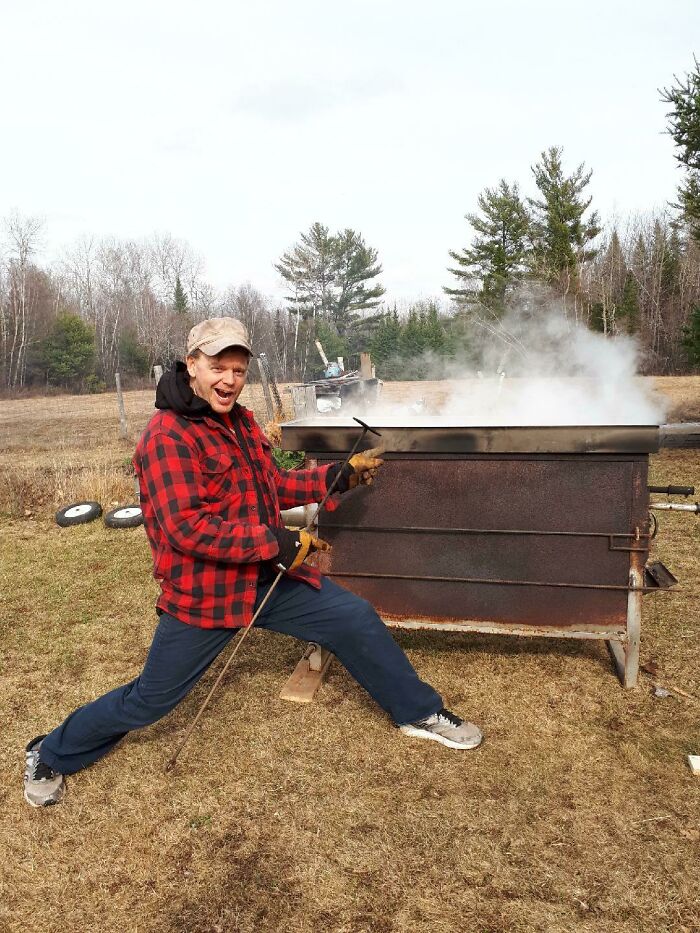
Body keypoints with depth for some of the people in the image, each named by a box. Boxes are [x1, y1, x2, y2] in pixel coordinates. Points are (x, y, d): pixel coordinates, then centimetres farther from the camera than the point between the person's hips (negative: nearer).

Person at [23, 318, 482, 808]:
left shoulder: (241, 421, 6)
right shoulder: (167, 435, -20)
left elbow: (274, 485, 15)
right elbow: (187, 528, -28)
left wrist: (340, 474, 3)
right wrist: (279, 543, -26)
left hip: (267, 579, 7)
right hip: (202, 593, -7)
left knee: (357, 619, 6)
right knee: (149, 700, 7)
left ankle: (419, 712, 26)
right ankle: (51, 756, 35)